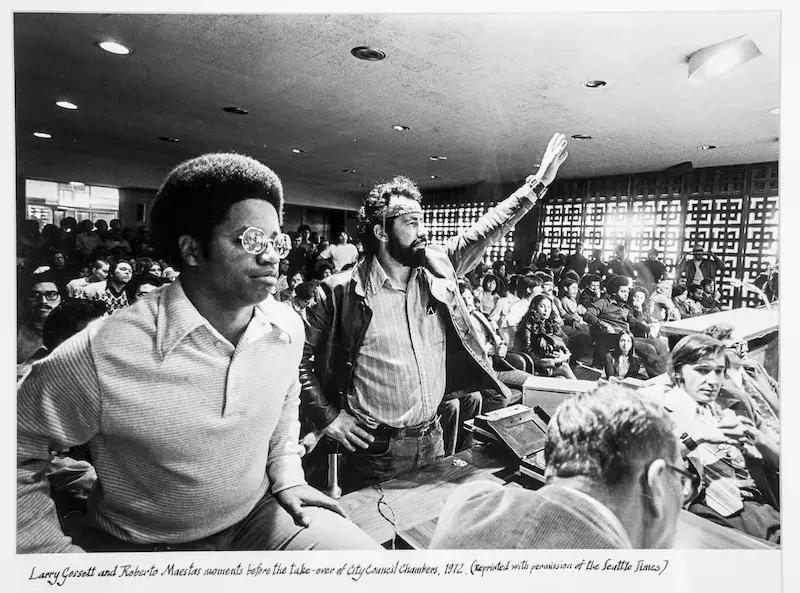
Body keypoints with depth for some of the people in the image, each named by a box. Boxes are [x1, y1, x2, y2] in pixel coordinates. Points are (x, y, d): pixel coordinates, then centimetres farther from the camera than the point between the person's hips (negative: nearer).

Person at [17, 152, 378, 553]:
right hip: (140, 545, 0)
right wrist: (56, 551, -14)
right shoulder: (104, 354, -28)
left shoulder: (288, 328, -11)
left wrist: (287, 476, 2)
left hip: (257, 515, 1)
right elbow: (17, 455, -13)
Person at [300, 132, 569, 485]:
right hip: (376, 448, -5)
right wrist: (328, 416, -11)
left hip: (433, 438, 5)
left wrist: (539, 182, 3)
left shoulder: (437, 270, -1)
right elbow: (298, 356, -8)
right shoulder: (340, 292, -14)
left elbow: (488, 228, 4)